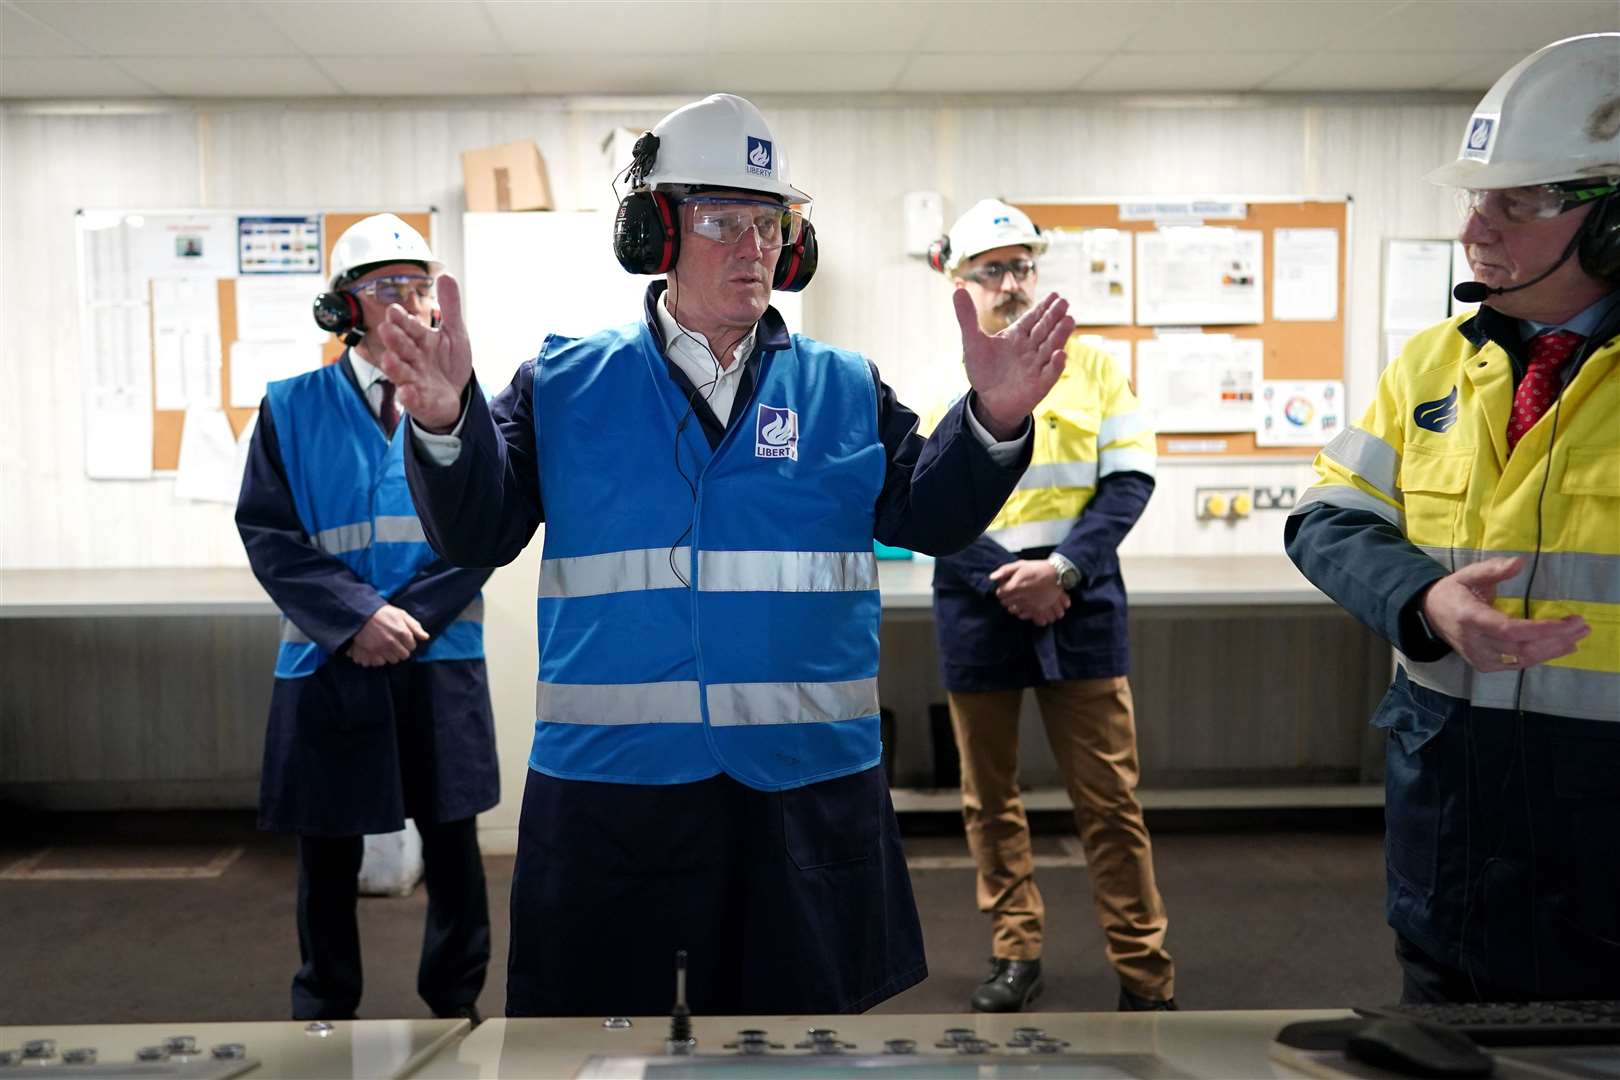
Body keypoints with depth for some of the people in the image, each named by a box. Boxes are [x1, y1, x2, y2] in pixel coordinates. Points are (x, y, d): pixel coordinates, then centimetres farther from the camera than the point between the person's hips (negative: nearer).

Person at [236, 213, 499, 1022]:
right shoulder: (291, 408, 3)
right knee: (327, 853, 10)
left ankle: (455, 1007, 24)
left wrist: (408, 618, -12)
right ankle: (322, 1015, 27)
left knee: (452, 846, 8)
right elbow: (268, 534, -3)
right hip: (326, 663, 0)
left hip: (440, 662, 0)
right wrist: (358, 617, -14)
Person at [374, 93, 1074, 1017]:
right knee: (604, 1001, 13)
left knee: (794, 997, 14)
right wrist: (445, 422, -19)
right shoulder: (564, 385, 4)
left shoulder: (847, 389, 7)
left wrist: (992, 420, -17)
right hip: (612, 786, -1)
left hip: (804, 791, 1)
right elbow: (477, 534, -1)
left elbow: (927, 517, 0)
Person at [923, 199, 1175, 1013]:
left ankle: (1145, 974, 10)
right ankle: (1015, 954, 24)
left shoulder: (1093, 368, 5)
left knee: (1108, 798, 1)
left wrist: (1061, 569, -14)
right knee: (989, 796, 10)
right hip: (975, 613, 1)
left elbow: (1128, 482, 0)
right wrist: (1004, 584, -14)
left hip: (1083, 608, -1)